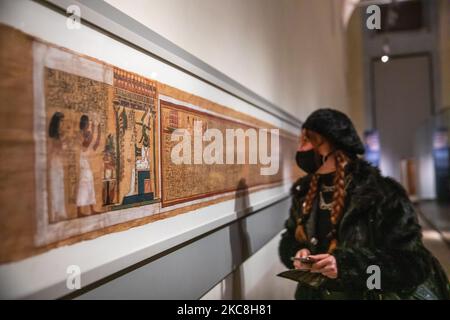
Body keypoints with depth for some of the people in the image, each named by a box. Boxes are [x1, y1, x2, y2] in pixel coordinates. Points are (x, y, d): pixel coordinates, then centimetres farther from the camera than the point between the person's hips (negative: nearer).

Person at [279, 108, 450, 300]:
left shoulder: (382, 193, -13)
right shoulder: (303, 193, 2)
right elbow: (290, 240, 12)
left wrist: (347, 264, -24)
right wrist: (298, 253, -9)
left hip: (371, 294, -3)